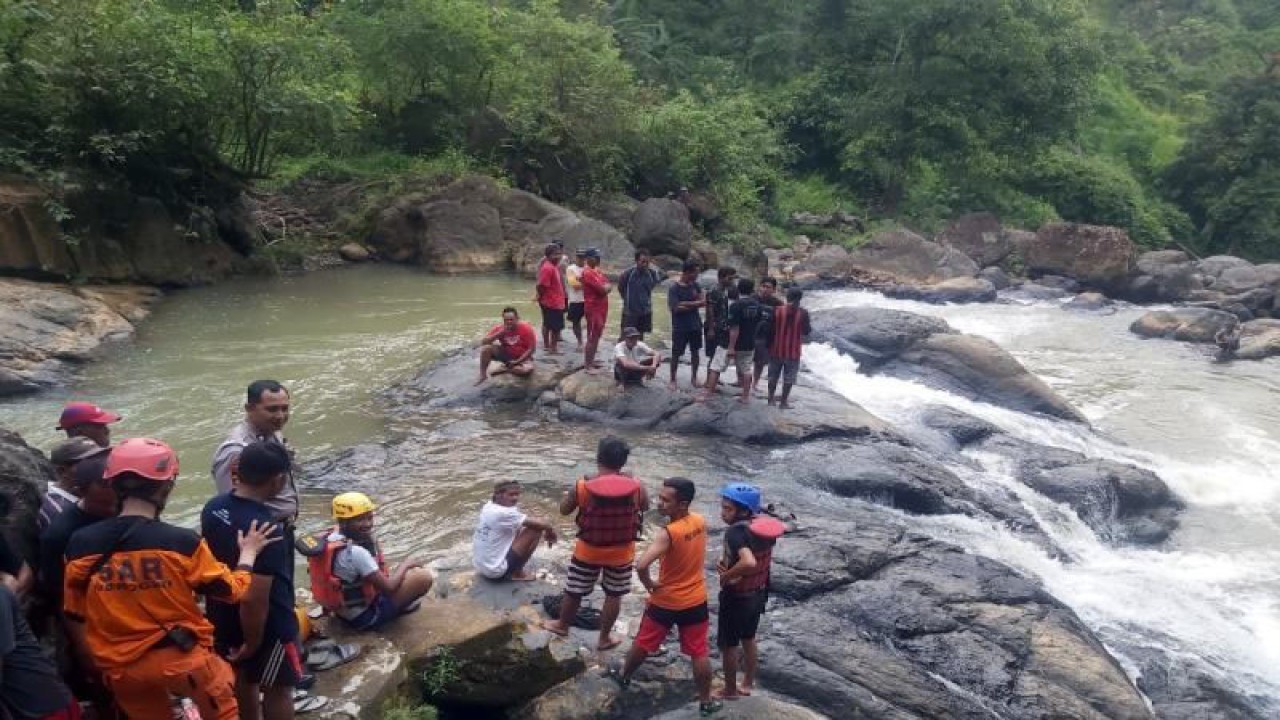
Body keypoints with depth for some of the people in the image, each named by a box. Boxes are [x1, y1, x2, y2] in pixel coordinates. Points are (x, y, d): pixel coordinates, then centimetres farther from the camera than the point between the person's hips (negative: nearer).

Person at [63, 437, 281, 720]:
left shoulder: (81, 544, -9)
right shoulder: (181, 542, -17)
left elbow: (75, 619, 2)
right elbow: (232, 590, -4)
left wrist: (98, 661, 19)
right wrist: (249, 552, 13)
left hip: (120, 667, 4)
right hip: (183, 657, -3)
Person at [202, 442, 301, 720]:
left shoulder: (212, 508, -9)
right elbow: (254, 599, -30)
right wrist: (252, 642, -18)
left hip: (223, 616, 7)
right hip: (268, 623, -7)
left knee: (243, 679, 26)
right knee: (278, 688, 13)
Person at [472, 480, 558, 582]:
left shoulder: (488, 507, 4)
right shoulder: (504, 513, -22)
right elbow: (540, 523, -19)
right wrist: (551, 531, 2)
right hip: (496, 570, -9)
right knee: (536, 529, -9)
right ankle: (517, 573, 3)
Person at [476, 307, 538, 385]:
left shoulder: (526, 328, -20)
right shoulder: (499, 328, -13)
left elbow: (531, 349, -16)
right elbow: (483, 342, -18)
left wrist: (517, 362, -21)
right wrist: (499, 333, -30)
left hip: (522, 357, -2)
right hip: (505, 355, 2)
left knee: (528, 370, -35)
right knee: (486, 347, -22)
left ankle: (503, 369, -11)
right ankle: (483, 375, -9)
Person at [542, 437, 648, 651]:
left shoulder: (582, 486, -19)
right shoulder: (635, 486, -16)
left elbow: (564, 510, -2)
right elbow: (645, 507, 4)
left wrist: (567, 494, 18)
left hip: (588, 551, 0)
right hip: (622, 552, 1)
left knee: (574, 591, 22)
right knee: (614, 595, 20)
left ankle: (562, 625, 43)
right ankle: (605, 638, 32)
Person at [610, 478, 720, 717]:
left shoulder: (668, 533, -30)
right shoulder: (700, 522, -9)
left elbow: (641, 565, -40)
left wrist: (649, 584, -21)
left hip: (665, 601, -4)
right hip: (696, 600, 4)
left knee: (643, 642, 21)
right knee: (699, 652, 15)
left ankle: (624, 676, 43)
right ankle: (706, 702, 24)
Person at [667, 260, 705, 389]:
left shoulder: (695, 285, 3)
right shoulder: (674, 288, -13)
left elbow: (703, 302, -4)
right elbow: (676, 308, -20)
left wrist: (686, 304, -16)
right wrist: (694, 304, -11)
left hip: (695, 325, 5)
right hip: (680, 327, -5)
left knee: (695, 351, 13)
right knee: (676, 354, 3)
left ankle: (694, 377, 27)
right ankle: (673, 380, 15)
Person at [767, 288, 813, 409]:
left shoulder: (777, 311, -6)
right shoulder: (803, 313, -8)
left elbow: (770, 330, -4)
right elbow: (806, 332, -1)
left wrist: (769, 346, 8)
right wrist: (810, 328, 20)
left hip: (777, 350, 2)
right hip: (793, 351, -2)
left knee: (773, 376, 16)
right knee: (788, 378, 7)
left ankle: (771, 399, 21)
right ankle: (783, 402, 8)